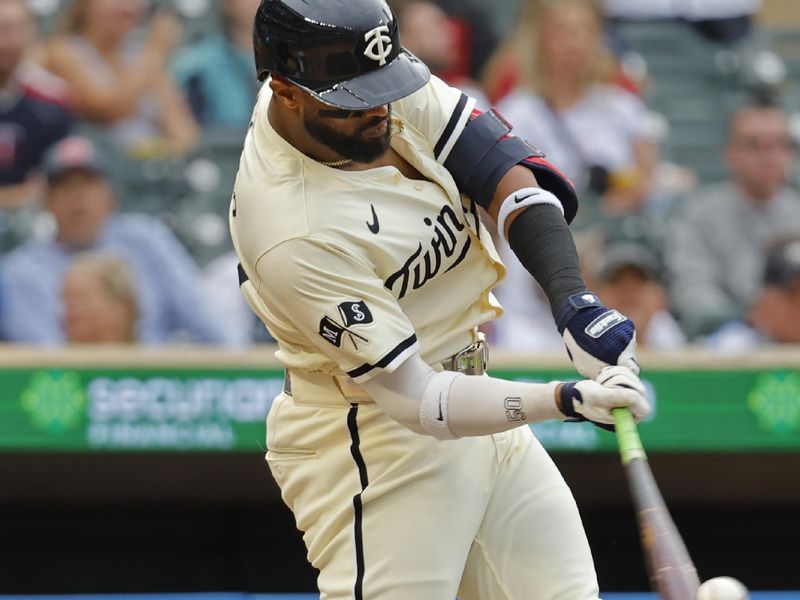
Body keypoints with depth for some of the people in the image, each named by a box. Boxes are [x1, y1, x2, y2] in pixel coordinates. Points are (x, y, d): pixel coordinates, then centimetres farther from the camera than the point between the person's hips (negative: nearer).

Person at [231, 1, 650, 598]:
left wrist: (575, 301, -26)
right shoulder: (293, 237, -30)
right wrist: (567, 401, -37)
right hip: (373, 448, -8)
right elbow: (415, 401, -28)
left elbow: (509, 172, -10)